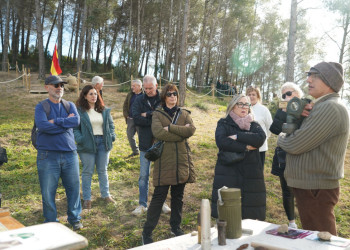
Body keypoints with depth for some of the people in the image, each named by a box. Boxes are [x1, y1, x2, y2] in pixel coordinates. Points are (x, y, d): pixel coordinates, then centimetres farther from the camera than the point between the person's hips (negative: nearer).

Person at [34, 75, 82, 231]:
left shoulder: (70, 105, 10)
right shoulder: (41, 107, -1)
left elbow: (76, 120, -10)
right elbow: (42, 126, -19)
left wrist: (55, 121, -15)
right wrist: (66, 122, -11)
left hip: (70, 153, 3)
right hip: (48, 155, -3)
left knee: (74, 188, 10)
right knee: (48, 192, 4)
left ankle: (75, 219, 28)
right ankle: (50, 222, 23)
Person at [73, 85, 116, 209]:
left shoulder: (104, 110, 9)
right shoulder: (79, 111, -6)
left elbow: (111, 124, 17)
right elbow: (75, 128, -7)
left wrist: (112, 136, 2)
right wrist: (80, 139, -21)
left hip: (103, 143, 4)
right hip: (87, 144, -4)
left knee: (103, 170, 14)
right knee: (87, 172, 4)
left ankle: (105, 195, 27)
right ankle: (87, 199, 15)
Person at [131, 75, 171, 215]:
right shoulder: (139, 101, 1)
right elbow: (136, 118, -14)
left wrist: (148, 114, -14)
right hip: (145, 144, 1)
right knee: (144, 175, 8)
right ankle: (142, 204, 20)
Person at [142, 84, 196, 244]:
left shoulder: (184, 114, 12)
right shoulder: (158, 114, 2)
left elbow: (191, 130, -8)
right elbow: (158, 133, -17)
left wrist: (170, 128, -14)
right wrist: (181, 133, -13)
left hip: (181, 160, 4)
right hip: (164, 160, -4)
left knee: (178, 196, 14)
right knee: (159, 196, -4)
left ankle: (175, 227, 30)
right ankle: (147, 232, 7)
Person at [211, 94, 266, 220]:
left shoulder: (254, 125, 15)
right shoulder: (224, 123, 8)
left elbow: (261, 138, -7)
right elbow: (221, 141, -12)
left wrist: (237, 136, -12)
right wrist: (245, 147, -10)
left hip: (250, 174, 2)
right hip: (227, 173, -2)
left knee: (250, 217, -1)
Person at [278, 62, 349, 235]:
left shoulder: (330, 108, -19)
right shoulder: (320, 107, 15)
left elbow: (294, 146, -22)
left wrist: (281, 138, -1)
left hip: (316, 190, -10)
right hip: (309, 185, 10)